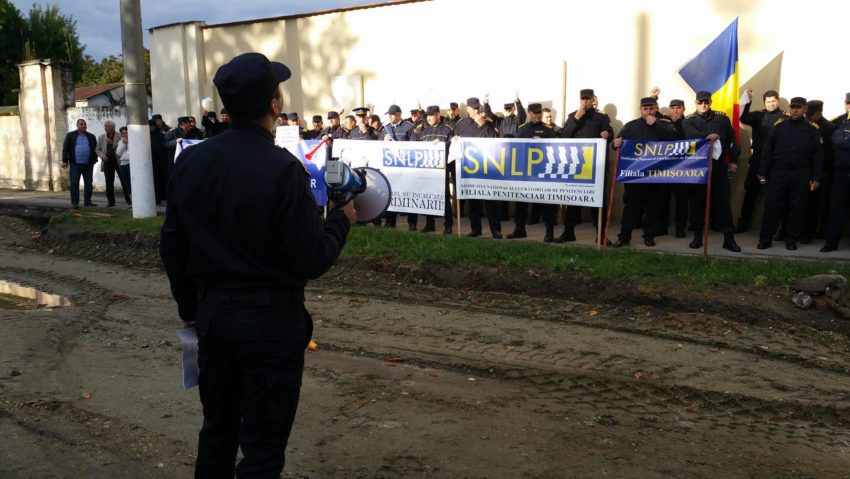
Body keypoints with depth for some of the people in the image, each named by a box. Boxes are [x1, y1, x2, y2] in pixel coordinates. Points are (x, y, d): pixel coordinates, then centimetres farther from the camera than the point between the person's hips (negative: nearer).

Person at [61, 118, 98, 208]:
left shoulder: (91, 137, 11)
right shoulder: (70, 135, 4)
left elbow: (95, 149, 14)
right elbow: (65, 148, 1)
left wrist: (94, 160, 7)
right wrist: (65, 161, -5)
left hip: (88, 164, 3)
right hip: (75, 164, -2)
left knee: (88, 183, 5)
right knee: (74, 183, -3)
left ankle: (87, 201, 12)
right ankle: (74, 202, 0)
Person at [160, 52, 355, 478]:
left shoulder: (191, 161, 0)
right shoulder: (282, 169, -19)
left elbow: (172, 247, 7)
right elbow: (311, 261, -17)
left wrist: (190, 308, 19)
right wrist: (340, 221, 1)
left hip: (213, 314, 6)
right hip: (271, 319, -6)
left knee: (217, 430, 22)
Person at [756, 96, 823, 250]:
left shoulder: (812, 129, 2)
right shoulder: (779, 125, 3)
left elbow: (818, 155, 2)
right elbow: (768, 149, 3)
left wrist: (816, 178, -4)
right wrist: (762, 172, -2)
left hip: (801, 175, 0)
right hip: (778, 172, 0)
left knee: (797, 207, 5)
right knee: (772, 206, -1)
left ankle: (792, 240, 15)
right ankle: (766, 239, 6)